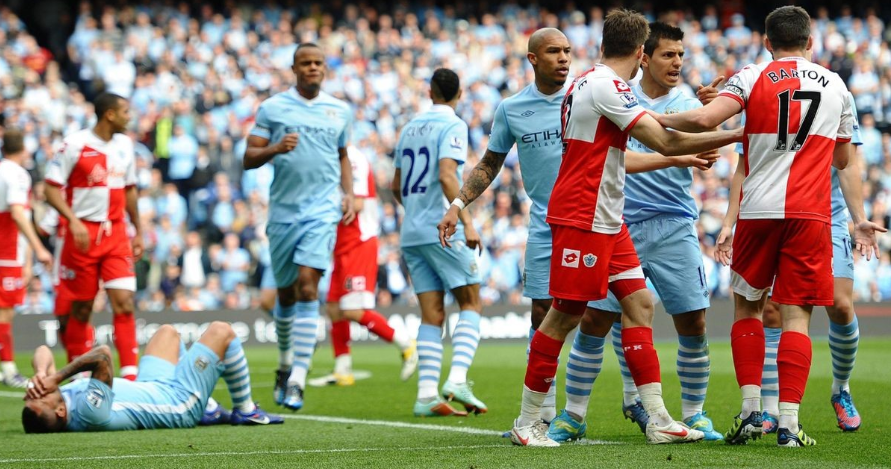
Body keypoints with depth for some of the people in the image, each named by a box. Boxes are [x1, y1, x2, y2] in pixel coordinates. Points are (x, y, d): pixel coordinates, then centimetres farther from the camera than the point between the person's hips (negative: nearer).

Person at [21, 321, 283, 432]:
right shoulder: (89, 413, -44)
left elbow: (43, 352, -14)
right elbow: (103, 355, -52)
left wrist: (42, 374, -34)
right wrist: (55, 378, -45)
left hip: (148, 388, 8)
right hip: (179, 402, -8)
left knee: (167, 332, 29)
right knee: (221, 331, 0)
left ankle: (209, 409, 39)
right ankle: (245, 411, 21)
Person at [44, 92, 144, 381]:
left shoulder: (124, 145, 10)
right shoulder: (75, 144, -9)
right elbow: (51, 188, -10)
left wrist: (138, 231, 19)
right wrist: (73, 221, -23)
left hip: (116, 233, 4)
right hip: (83, 233, -4)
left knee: (124, 302, -8)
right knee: (81, 309, 4)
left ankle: (130, 375, -10)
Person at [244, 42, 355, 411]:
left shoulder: (339, 111, 11)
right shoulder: (273, 108, 3)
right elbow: (249, 159, 1)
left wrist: (349, 194, 9)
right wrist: (275, 149, -19)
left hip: (322, 209, 0)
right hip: (283, 210, 0)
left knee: (307, 286, -16)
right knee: (286, 293, 10)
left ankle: (297, 380, -19)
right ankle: (286, 362, 34)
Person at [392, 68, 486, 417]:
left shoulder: (411, 128, 16)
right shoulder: (452, 126, -5)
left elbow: (397, 187, 21)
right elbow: (447, 176, -19)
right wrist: (466, 222, -20)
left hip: (411, 234, 6)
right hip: (443, 231, -6)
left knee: (432, 315, 5)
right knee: (470, 303, 2)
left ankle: (426, 395, -4)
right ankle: (457, 378, -15)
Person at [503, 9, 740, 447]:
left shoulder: (588, 82, 13)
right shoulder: (606, 86, -17)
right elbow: (665, 142, -19)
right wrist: (736, 135, -13)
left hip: (606, 221, 10)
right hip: (582, 218, -10)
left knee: (638, 304, 5)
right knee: (566, 314, -5)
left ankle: (657, 419, 4)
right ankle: (527, 422, 4)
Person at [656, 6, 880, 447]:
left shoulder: (753, 77, 1)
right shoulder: (835, 85, 11)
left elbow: (703, 119, -14)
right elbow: (842, 159, 21)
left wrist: (658, 118, 2)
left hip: (758, 211, -1)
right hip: (811, 213, 1)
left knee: (747, 308, 14)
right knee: (797, 315, 0)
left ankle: (750, 408, 6)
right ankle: (789, 422, -7)